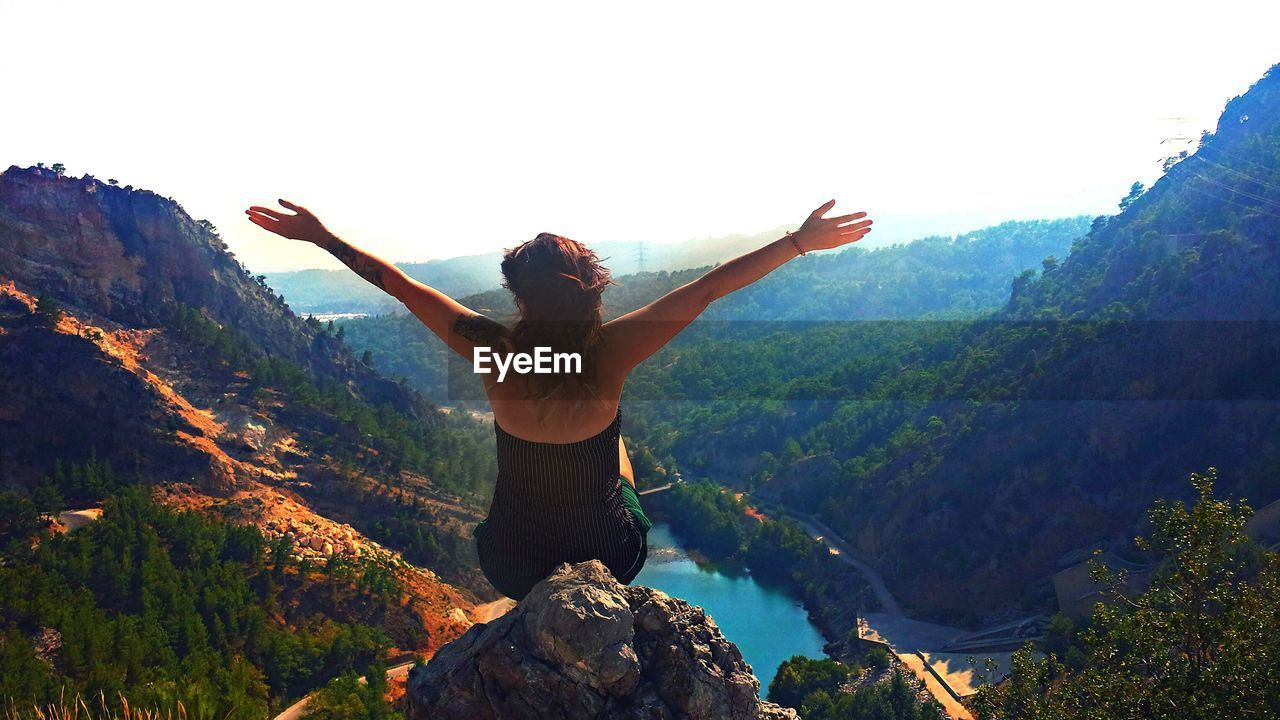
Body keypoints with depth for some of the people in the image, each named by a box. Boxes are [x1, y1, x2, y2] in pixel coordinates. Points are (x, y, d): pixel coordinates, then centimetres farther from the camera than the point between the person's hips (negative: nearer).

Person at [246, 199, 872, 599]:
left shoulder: (493, 350, -22)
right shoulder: (611, 351, -26)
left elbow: (397, 283, -12)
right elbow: (711, 286, -22)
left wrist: (321, 236, -2)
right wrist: (800, 240, -16)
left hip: (511, 567, 1)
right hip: (610, 559, 0)